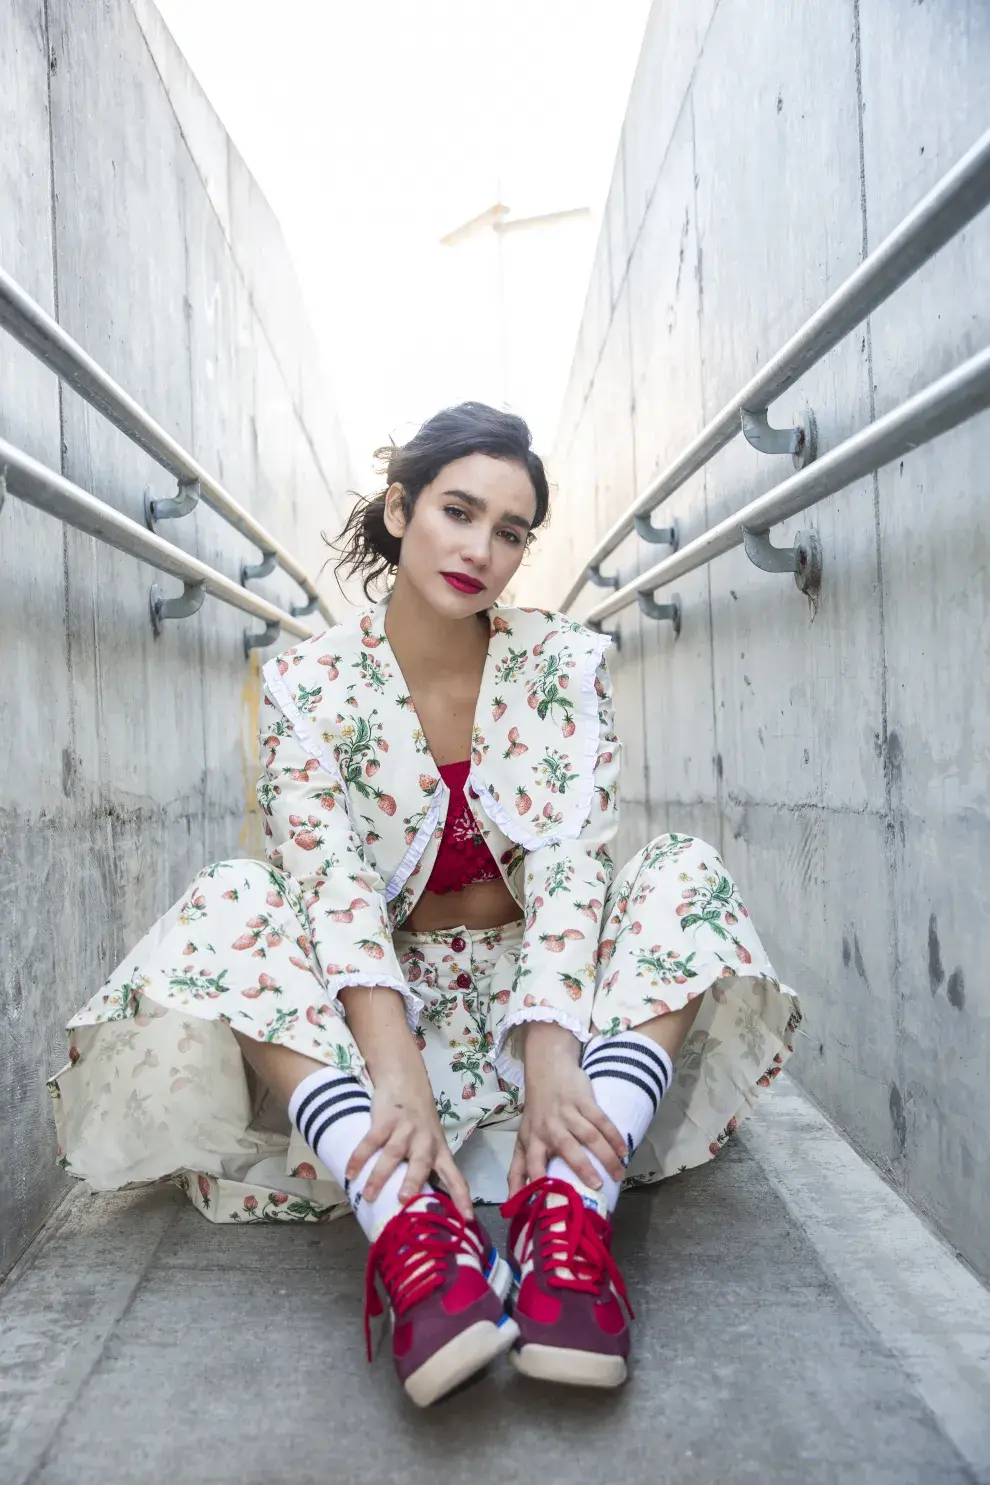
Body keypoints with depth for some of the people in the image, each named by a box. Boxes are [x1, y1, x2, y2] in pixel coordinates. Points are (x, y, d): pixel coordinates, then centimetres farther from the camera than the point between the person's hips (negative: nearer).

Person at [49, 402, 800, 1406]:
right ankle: (408, 1219, -43)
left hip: (539, 984, 1)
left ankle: (570, 1211, -41)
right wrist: (400, 1076, -36)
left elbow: (572, 863, -16)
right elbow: (333, 887, -21)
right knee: (231, 909, -26)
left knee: (689, 876, -23)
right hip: (383, 997, 0)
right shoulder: (309, 683, -9)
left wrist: (552, 1056, -32)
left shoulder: (562, 663, -7)